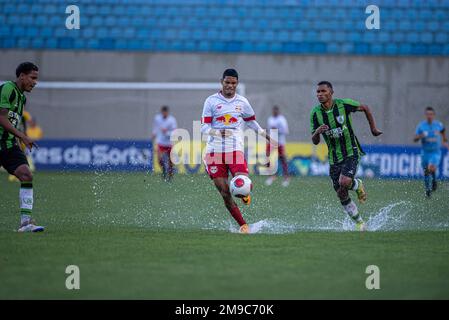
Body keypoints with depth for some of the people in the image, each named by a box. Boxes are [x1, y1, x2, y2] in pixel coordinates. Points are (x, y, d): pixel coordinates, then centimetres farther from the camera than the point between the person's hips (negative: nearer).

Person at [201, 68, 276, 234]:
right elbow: (204, 127, -2)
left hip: (235, 149, 1)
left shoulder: (242, 102, 10)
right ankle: (243, 225, 6)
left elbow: (252, 122, 25)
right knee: (224, 192, -4)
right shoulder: (211, 101, 3)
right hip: (214, 150, 0)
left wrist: (267, 136, 24)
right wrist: (218, 132, -21)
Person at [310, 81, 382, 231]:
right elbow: (315, 141, -1)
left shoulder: (343, 104, -12)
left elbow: (365, 108, 6)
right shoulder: (315, 113, -4)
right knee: (342, 195, 2)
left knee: (344, 182, -27)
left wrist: (373, 128, 9)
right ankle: (360, 223, 19)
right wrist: (317, 132, -23)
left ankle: (358, 185, 9)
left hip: (351, 153, -4)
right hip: (334, 158, 4)